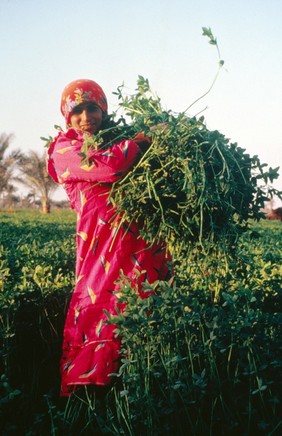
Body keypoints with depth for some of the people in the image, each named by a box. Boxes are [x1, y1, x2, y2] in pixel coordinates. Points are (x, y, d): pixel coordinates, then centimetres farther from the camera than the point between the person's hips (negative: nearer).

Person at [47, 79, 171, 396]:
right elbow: (109, 167, -18)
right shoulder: (64, 150, 1)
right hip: (103, 242, -6)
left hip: (144, 236, 6)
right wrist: (142, 139, -5)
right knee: (100, 315, -6)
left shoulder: (116, 138, 19)